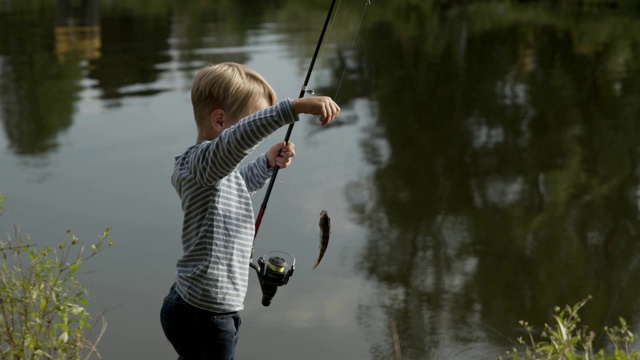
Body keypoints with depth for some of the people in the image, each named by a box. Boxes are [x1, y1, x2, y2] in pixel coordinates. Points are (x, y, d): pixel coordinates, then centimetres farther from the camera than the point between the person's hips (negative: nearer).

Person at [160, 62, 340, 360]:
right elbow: (240, 135, -45)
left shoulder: (193, 167, 11)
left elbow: (241, 184, 33)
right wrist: (297, 106, -51)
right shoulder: (202, 161, -21)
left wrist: (268, 163, 15)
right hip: (203, 314, -10)